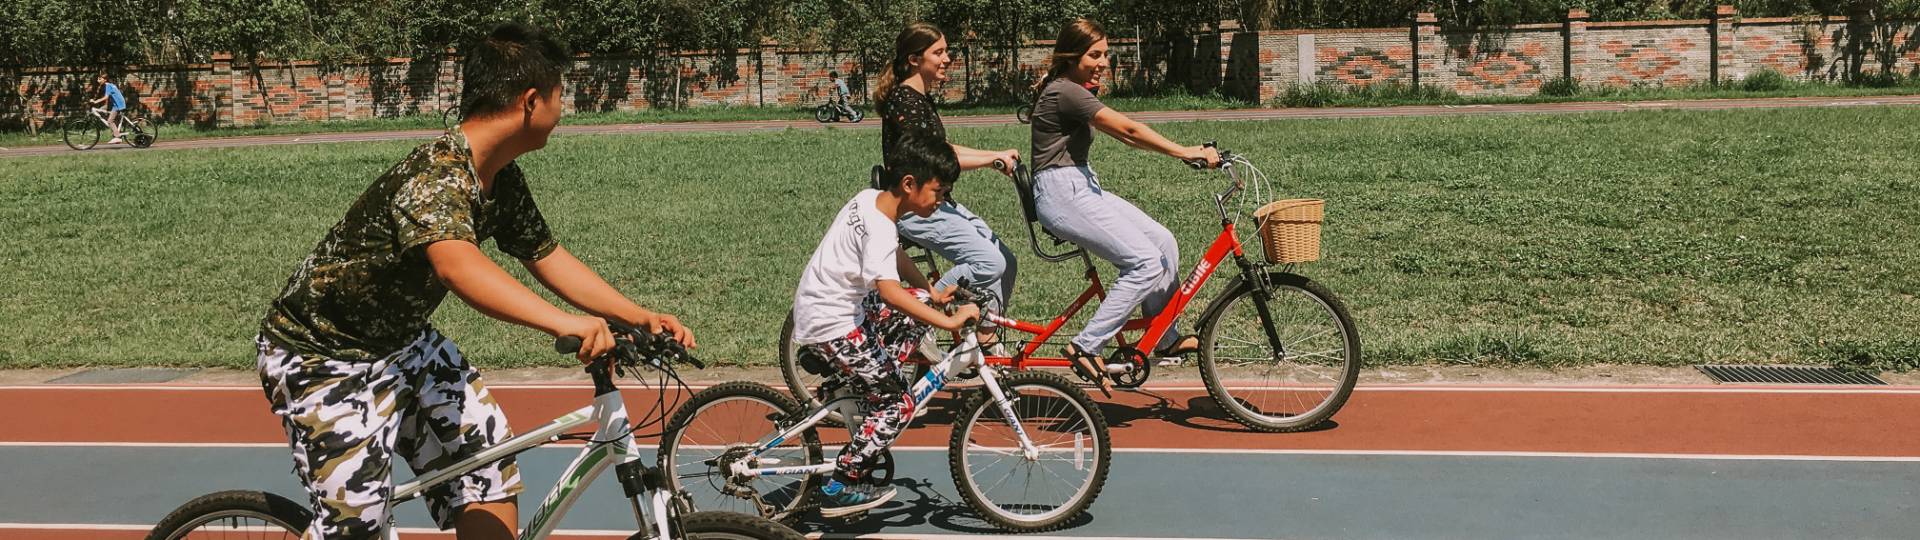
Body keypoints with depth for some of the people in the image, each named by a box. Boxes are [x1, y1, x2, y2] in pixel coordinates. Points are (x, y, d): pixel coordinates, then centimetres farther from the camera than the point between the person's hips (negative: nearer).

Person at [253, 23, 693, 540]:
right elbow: (457, 264, -50)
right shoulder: (438, 174, -32)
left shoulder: (502, 178, -3)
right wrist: (564, 323, -61)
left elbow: (548, 258, 5)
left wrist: (641, 317, -7)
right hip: (321, 356, -9)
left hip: (399, 339, 9)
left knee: (489, 459, 5)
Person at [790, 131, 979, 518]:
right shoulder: (880, 228, -26)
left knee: (922, 303, 16)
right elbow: (889, 291, -40)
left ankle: (855, 377, 17)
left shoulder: (870, 198, 3)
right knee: (898, 405, -4)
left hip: (842, 303, 9)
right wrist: (950, 322, -40)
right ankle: (839, 490, 1)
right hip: (829, 323, -9)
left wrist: (931, 292, 21)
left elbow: (893, 254, 21)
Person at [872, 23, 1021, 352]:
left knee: (1006, 263, 3)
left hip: (937, 203, 10)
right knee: (989, 262, -23)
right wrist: (990, 160, -19)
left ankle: (986, 343, 11)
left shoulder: (920, 99, 16)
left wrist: (996, 155, 14)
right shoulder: (903, 99, -14)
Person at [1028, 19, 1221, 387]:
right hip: (1061, 193, -10)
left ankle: (1165, 339, 15)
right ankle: (1086, 348, -11)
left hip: (1083, 188, 10)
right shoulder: (1064, 92, -15)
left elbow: (1123, 135, 11)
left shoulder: (1076, 91, 18)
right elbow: (1128, 129, -22)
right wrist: (1184, 152, -23)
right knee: (1146, 263, -15)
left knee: (1163, 242, 5)